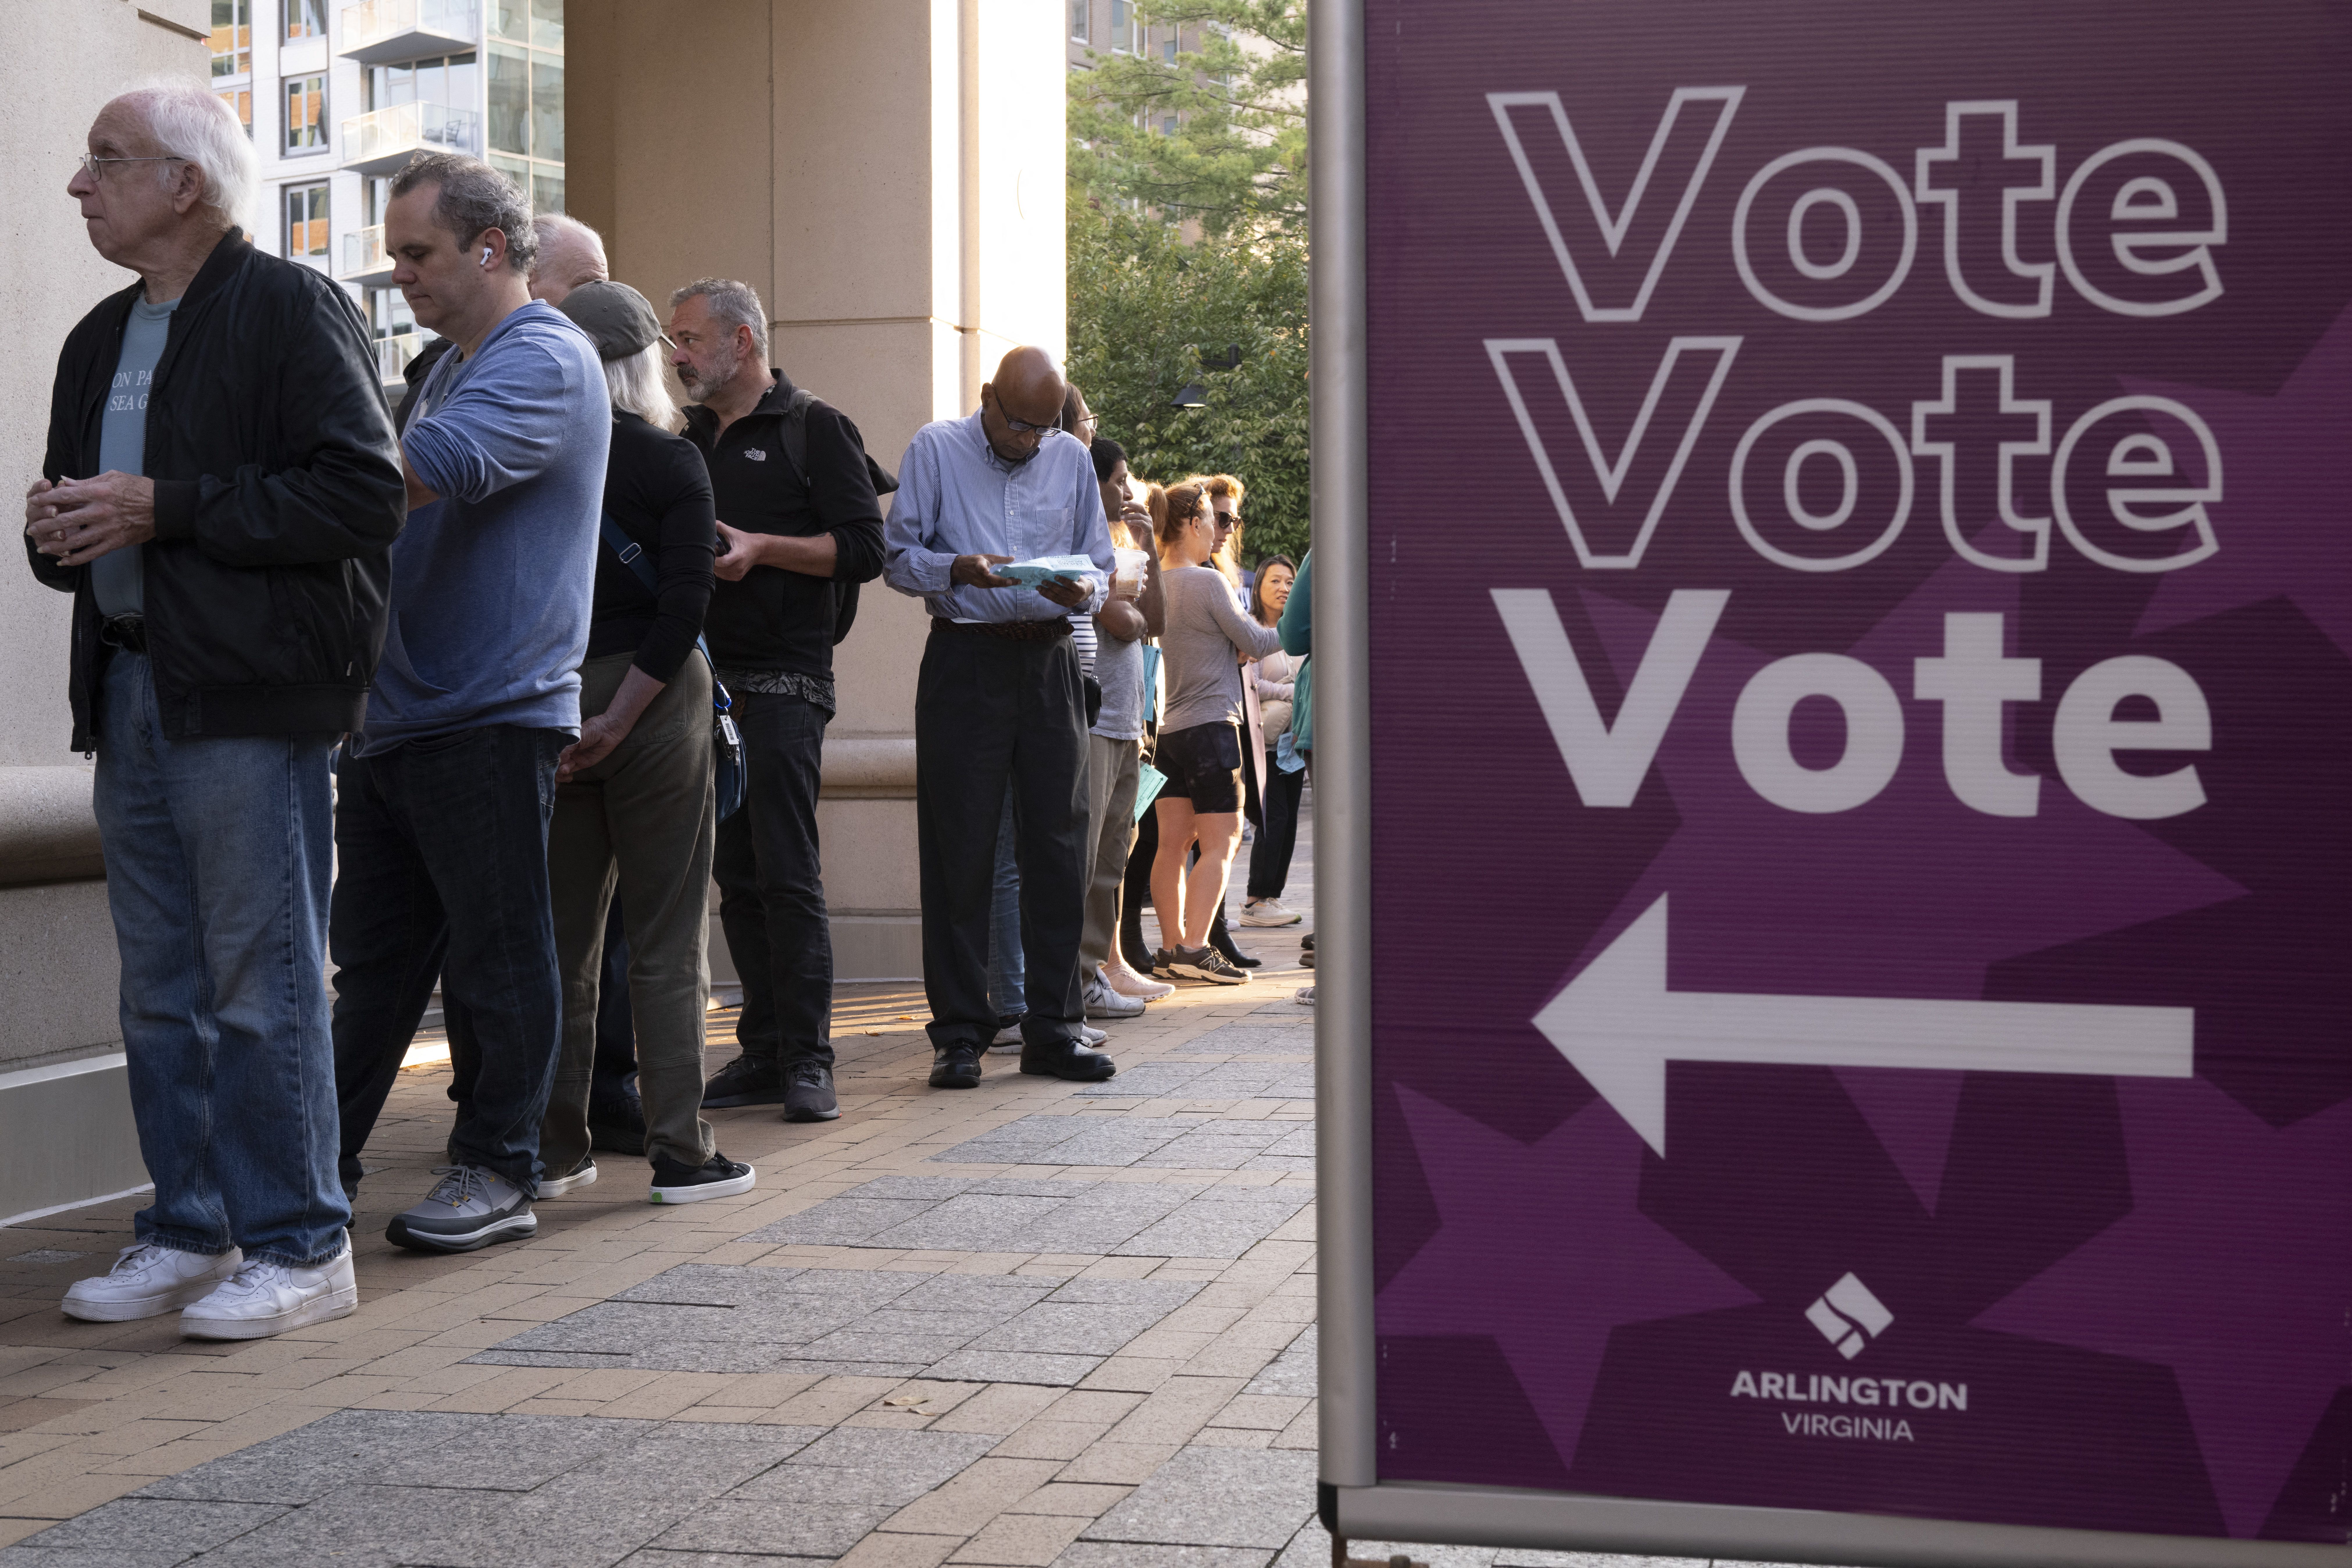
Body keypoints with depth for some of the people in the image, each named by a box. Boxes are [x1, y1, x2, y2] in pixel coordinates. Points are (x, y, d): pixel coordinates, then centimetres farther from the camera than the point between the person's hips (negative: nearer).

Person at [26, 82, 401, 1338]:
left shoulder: (291, 311, -5)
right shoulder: (101, 339, 20)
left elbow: (363, 493, -16)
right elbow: (76, 510, 29)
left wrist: (162, 509, -16)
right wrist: (57, 528, 3)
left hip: (250, 693, -8)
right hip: (132, 690, 8)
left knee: (262, 985, -5)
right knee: (160, 989, 12)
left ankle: (300, 1248, 3)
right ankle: (190, 1231, 21)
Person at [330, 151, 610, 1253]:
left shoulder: (545, 360, -10)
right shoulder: (453, 368, 21)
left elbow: (433, 470, -27)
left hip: (489, 717, -9)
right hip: (397, 712, 9)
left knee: (500, 960, 0)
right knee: (376, 958, 13)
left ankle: (498, 1172, 8)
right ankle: (326, 1159, 18)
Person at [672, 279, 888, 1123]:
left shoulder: (815, 429, 0)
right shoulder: (690, 440, 19)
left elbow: (864, 548, -7)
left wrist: (761, 548, -16)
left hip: (782, 680, -7)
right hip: (705, 675, 7)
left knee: (786, 872, -9)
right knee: (736, 875, 7)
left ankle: (808, 1060, -6)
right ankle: (763, 1052, 12)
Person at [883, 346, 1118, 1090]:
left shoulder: (1072, 459, 12)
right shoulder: (935, 449, 4)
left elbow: (1102, 564, 13)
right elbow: (897, 557, 1)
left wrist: (1083, 589, -10)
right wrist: (958, 570, -19)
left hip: (1049, 660, 3)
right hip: (965, 659, -3)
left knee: (1058, 845, 2)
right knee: (959, 848, -2)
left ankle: (1053, 1028, 10)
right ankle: (959, 1033, 3)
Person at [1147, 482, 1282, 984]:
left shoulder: (1152, 584, 7)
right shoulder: (1208, 582, -13)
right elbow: (1254, 643, -6)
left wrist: (1232, 652, 20)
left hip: (1165, 728, 7)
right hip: (1210, 724, -7)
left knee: (1173, 841, 8)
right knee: (1220, 843, -4)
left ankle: (1172, 947, 11)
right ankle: (1195, 947, -13)